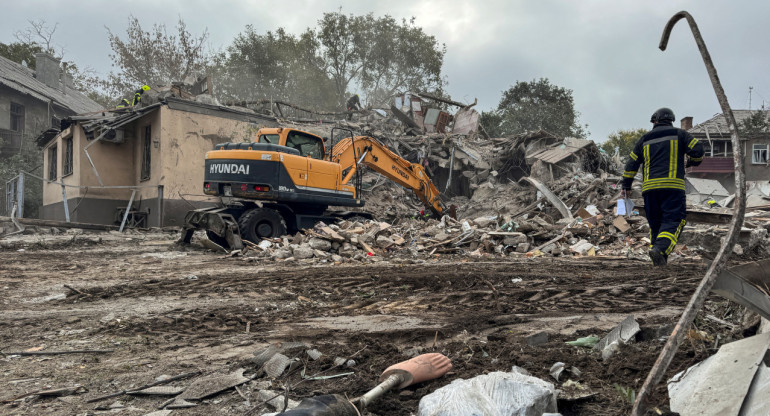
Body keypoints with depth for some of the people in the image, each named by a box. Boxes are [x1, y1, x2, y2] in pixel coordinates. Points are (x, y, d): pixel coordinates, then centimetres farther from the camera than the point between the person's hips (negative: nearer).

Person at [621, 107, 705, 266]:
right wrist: (691, 162, 23)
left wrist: (626, 186, 22)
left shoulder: (645, 138, 18)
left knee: (655, 223, 13)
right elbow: (698, 150, 0)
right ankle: (660, 249, -30)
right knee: (673, 221, -7)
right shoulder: (678, 134, 11)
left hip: (649, 187, 3)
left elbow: (632, 163, 16)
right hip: (672, 186, -3)